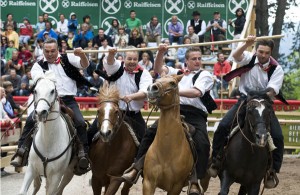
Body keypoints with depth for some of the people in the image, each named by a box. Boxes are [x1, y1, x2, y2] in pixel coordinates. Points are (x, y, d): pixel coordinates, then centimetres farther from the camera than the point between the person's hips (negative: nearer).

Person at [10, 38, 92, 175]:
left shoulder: (67, 59, 10)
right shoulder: (38, 66, 7)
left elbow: (84, 65, -2)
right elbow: (39, 79, -12)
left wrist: (82, 55, -26)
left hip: (68, 101, 0)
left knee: (80, 123, -23)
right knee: (30, 120, -21)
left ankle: (83, 154, -18)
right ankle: (22, 151, -18)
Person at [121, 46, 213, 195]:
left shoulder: (205, 75, 9)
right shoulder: (178, 73, 25)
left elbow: (196, 92, -10)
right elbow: (158, 69, 17)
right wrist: (161, 53, -1)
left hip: (196, 114, -4)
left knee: (202, 144, -27)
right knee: (150, 133, -12)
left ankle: (195, 182, -25)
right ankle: (135, 169, -8)